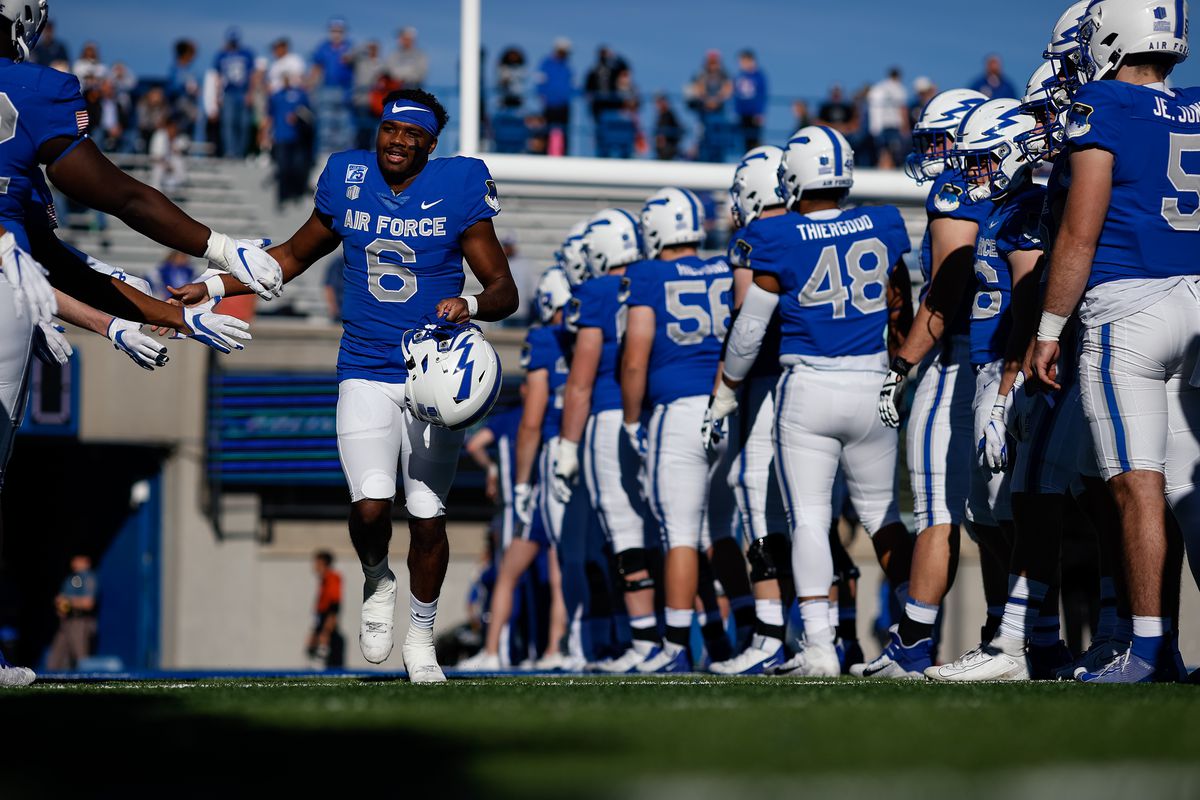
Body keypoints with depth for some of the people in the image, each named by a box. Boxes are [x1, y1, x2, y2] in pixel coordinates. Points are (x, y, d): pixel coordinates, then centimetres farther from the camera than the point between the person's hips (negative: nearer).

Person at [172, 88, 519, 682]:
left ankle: (420, 638, 23)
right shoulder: (345, 178, 2)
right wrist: (213, 288, 14)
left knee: (427, 516, 1)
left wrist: (470, 306, -27)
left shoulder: (458, 188, -6)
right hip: (365, 372, 1)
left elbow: (504, 290, -5)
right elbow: (296, 256, 18)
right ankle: (377, 583, 18)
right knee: (370, 506, -16)